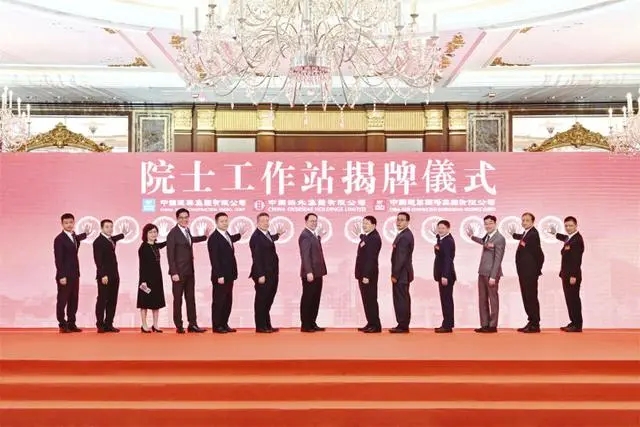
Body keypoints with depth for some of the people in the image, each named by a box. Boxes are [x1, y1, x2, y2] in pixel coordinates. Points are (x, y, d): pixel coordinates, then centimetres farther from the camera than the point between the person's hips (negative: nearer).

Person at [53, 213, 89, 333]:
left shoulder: (74, 236, 11)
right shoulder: (59, 239, -11)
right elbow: (58, 259, -15)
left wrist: (85, 233, 47)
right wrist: (62, 276, -19)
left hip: (75, 275, 7)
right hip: (64, 276, -7)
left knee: (73, 301, 10)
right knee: (62, 301, 1)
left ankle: (71, 324, 17)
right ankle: (63, 325, 8)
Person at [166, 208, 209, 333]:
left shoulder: (187, 230, 11)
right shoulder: (173, 233, -12)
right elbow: (170, 255, -14)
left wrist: (205, 236, 35)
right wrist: (174, 273, -18)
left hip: (189, 271, 7)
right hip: (179, 272, -7)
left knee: (191, 298, 8)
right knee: (178, 299, 2)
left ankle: (192, 324, 13)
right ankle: (179, 326, 9)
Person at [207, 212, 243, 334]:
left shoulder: (227, 234, 12)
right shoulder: (213, 238, -13)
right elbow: (214, 259, -18)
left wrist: (239, 235, 47)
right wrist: (219, 276, -21)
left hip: (229, 275, 8)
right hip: (220, 277, -8)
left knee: (228, 301, 11)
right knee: (218, 301, 0)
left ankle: (224, 324, 20)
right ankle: (217, 326, 9)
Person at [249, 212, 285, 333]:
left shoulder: (267, 234, 11)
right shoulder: (256, 237, -15)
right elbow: (256, 258, -19)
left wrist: (277, 235, 38)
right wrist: (260, 275, -22)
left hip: (272, 274, 9)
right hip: (263, 275, -9)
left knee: (268, 301, 15)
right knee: (261, 300, 1)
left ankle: (267, 325, 24)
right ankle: (260, 327, 9)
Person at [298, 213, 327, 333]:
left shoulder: (314, 235, 17)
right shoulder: (305, 235, -13)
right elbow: (305, 255, -21)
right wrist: (309, 272, -25)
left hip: (317, 273, 10)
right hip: (310, 273, -10)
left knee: (315, 299, 13)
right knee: (307, 299, -1)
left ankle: (312, 324, 21)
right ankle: (305, 325, 6)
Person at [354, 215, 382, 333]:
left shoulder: (374, 238, -15)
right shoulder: (366, 237, 16)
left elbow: (371, 258, -21)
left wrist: (366, 275, -24)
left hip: (369, 274, -9)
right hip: (363, 273, 9)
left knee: (371, 300, -4)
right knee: (366, 300, 12)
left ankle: (376, 325, 3)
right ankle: (370, 323, 19)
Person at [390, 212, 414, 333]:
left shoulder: (405, 236, -18)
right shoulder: (403, 234, 14)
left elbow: (402, 257, -21)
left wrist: (395, 274, -18)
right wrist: (395, 273, 15)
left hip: (401, 274, -10)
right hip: (402, 274, 10)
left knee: (401, 300, -4)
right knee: (402, 299, 13)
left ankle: (403, 326, 1)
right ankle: (403, 325, 20)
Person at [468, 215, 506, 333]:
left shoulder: (499, 239, -14)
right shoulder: (487, 236, 10)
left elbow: (498, 259, -18)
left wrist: (493, 276, -20)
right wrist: (472, 236, 38)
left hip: (491, 273, -8)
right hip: (482, 272, 8)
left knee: (493, 299, 2)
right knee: (482, 299, 11)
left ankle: (493, 326, 10)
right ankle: (484, 325, 18)